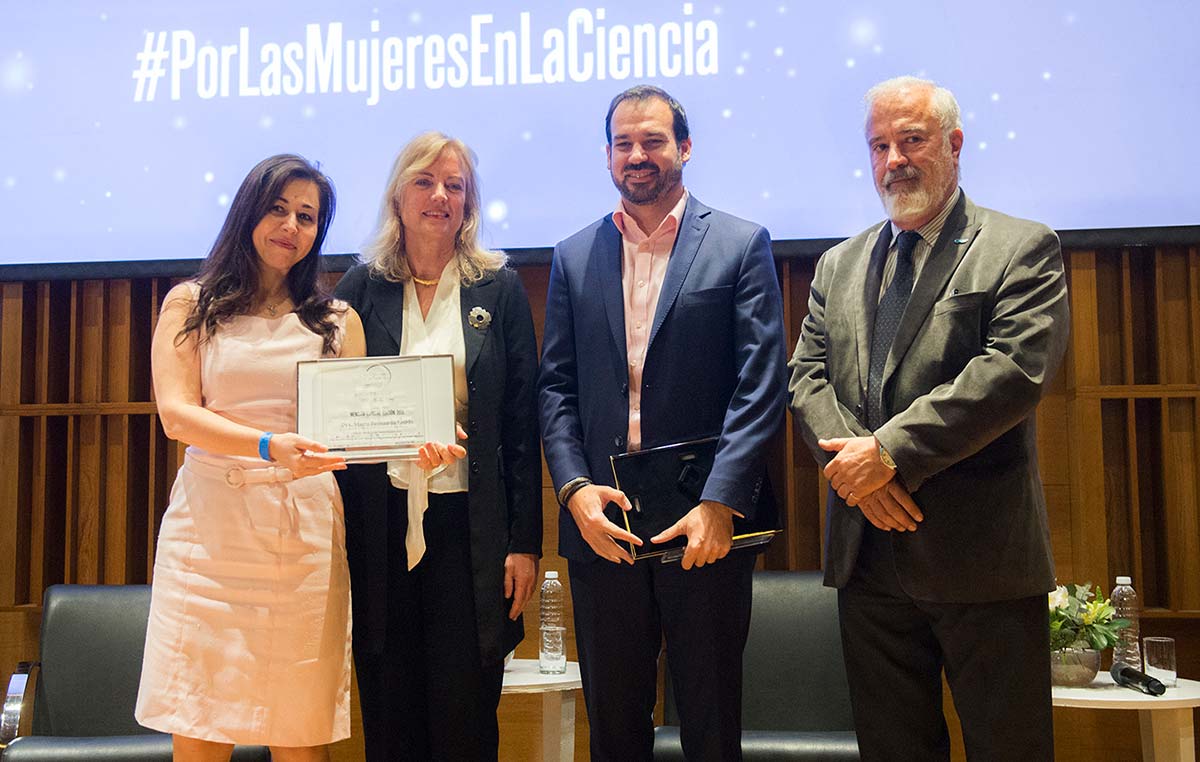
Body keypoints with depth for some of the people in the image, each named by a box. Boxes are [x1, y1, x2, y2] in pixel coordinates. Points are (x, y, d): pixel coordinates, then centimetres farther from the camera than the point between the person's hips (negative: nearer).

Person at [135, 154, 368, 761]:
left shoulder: (338, 322, 15)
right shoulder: (190, 305, 10)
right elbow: (176, 414, -3)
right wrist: (270, 447, -21)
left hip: (305, 531, 1)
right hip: (210, 524, -1)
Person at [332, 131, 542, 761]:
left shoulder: (499, 289, 4)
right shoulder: (362, 287, 6)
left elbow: (522, 423, 2)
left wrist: (525, 541, -2)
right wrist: (333, 532, 0)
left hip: (469, 526, -1)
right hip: (381, 526, 1)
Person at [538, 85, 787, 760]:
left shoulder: (742, 245, 0)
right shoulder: (575, 256, 10)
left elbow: (762, 385, -8)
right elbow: (556, 385, 6)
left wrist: (721, 505, -17)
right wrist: (575, 489, -9)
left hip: (707, 526, -2)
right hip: (601, 524, 3)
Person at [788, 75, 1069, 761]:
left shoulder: (1023, 250, -1)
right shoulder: (839, 265, 15)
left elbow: (1015, 371, -15)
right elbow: (808, 376, 7)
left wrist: (891, 450, -19)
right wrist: (855, 462, -12)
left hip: (981, 555, -4)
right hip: (868, 551, 5)